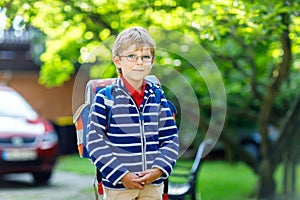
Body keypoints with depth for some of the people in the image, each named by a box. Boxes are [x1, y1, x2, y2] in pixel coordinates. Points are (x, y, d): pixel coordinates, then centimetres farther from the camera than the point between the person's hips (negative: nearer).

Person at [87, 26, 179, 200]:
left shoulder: (157, 96, 4)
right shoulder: (106, 97, -7)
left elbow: (170, 138, 6)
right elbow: (95, 141, -9)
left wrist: (158, 169, -10)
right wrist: (122, 175, -14)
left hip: (153, 185, 3)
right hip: (117, 185, -3)